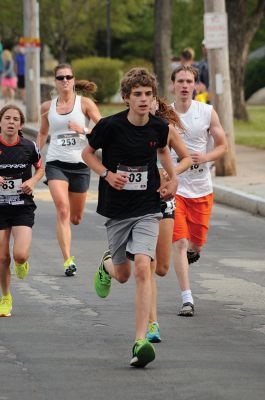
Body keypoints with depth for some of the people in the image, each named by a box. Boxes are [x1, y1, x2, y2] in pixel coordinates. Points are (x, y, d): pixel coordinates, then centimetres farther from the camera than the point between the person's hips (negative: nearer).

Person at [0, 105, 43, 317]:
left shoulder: (29, 146, -3)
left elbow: (40, 168, 14)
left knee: (20, 255, -16)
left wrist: (32, 181, -6)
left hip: (23, 208, -1)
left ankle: (22, 263, 23)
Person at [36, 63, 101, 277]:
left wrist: (84, 130, -22)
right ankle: (68, 260, -17)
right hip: (56, 163, 0)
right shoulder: (47, 107, 7)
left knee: (76, 218, 10)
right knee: (63, 211, -18)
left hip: (80, 163, 0)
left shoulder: (85, 103, -1)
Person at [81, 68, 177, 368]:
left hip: (147, 210, 0)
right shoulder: (110, 126, -12)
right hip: (116, 210, 0)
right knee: (123, 274, 11)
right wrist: (106, 174, -14)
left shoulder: (158, 127, -3)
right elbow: (88, 153, 3)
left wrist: (172, 178, 6)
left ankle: (140, 342, -20)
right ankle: (106, 265, 52)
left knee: (142, 267, -18)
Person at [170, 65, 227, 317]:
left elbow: (222, 145, 5)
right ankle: (187, 299, -12)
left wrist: (205, 157, -14)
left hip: (201, 188, 2)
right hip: (173, 187, -2)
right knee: (179, 242, -12)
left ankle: (192, 249, 50)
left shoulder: (207, 112, -1)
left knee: (196, 242, 10)